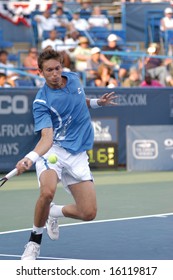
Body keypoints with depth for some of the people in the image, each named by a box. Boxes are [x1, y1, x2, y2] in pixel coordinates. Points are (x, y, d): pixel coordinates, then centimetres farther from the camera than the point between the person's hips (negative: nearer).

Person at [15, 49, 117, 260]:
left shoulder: (73, 78, 4)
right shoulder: (42, 102, -14)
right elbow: (47, 137, -25)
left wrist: (97, 102, 11)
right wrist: (31, 158, -43)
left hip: (77, 154, 5)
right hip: (53, 150, -5)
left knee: (88, 213, -4)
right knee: (47, 192, -36)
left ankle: (53, 212, 29)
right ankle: (35, 240, -11)